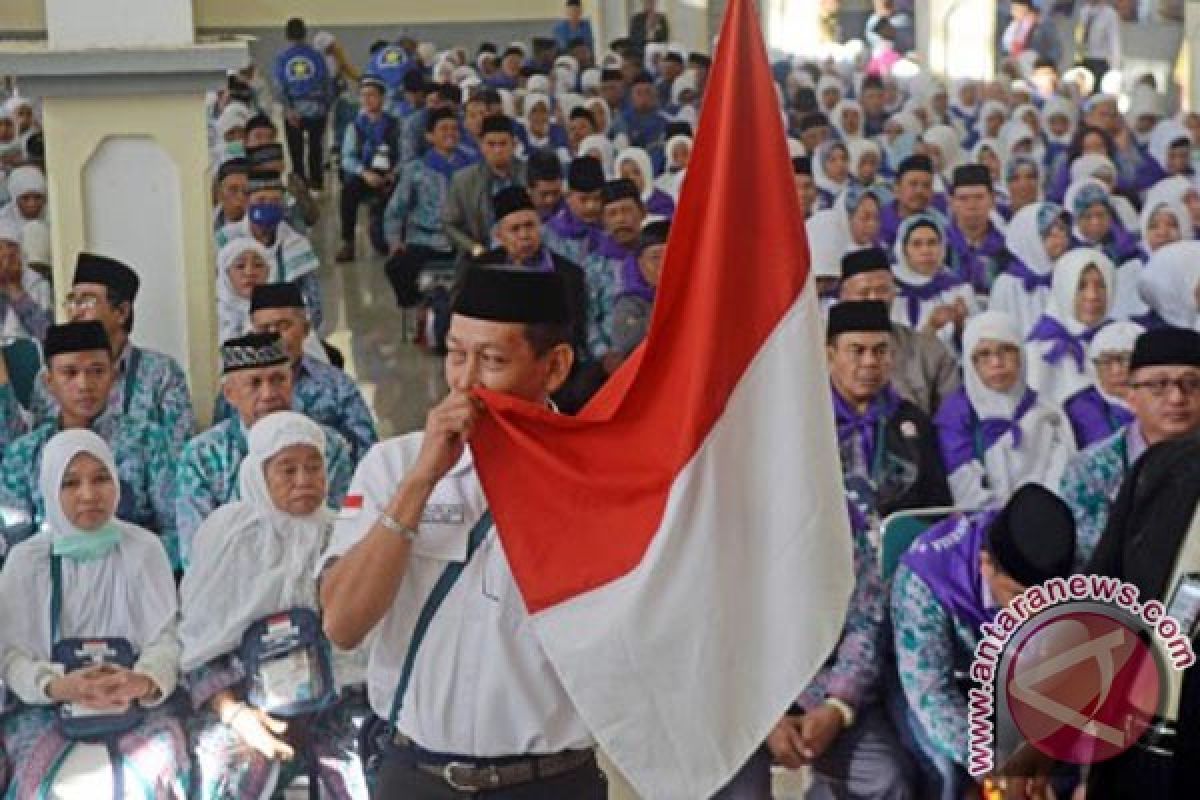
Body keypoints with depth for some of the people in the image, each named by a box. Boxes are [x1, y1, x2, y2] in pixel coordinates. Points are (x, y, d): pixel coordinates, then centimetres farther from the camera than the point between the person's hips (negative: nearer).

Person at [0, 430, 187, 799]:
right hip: (49, 708, 0)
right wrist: (57, 686, -23)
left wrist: (145, 681, -27)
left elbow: (165, 637, -5)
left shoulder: (144, 549, -1)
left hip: (137, 706, 0)